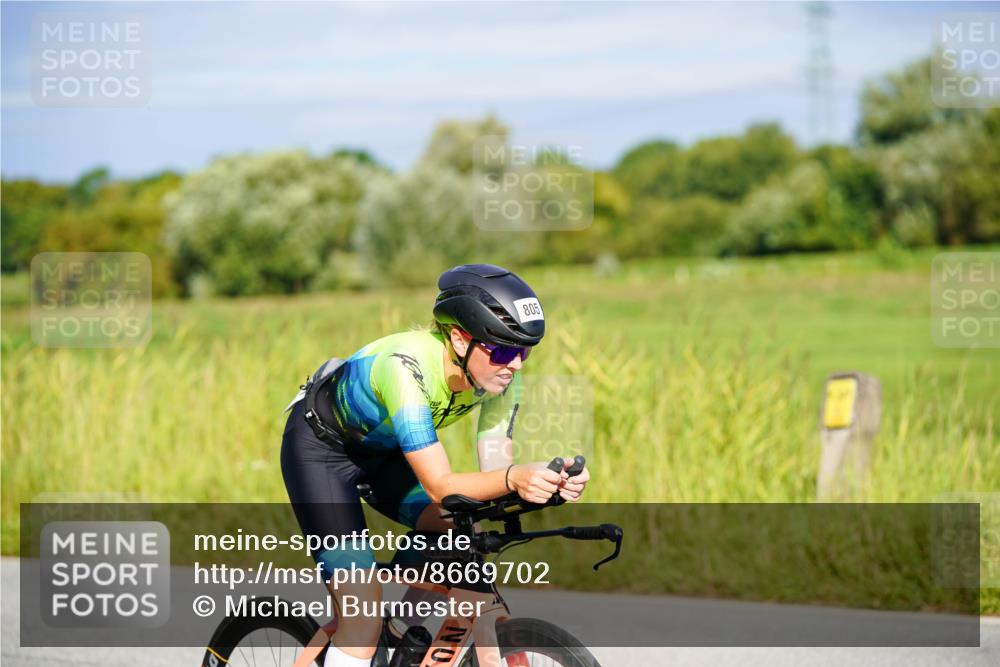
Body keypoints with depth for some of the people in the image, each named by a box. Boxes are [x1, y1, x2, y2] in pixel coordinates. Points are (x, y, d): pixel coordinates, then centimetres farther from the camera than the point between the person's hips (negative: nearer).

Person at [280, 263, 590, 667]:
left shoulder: (499, 374, -19)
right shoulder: (407, 367, -38)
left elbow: (494, 472, -20)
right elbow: (439, 487, -41)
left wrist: (549, 481, -41)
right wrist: (513, 478, -58)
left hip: (383, 450, 7)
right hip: (321, 447, -7)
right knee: (364, 611, -19)